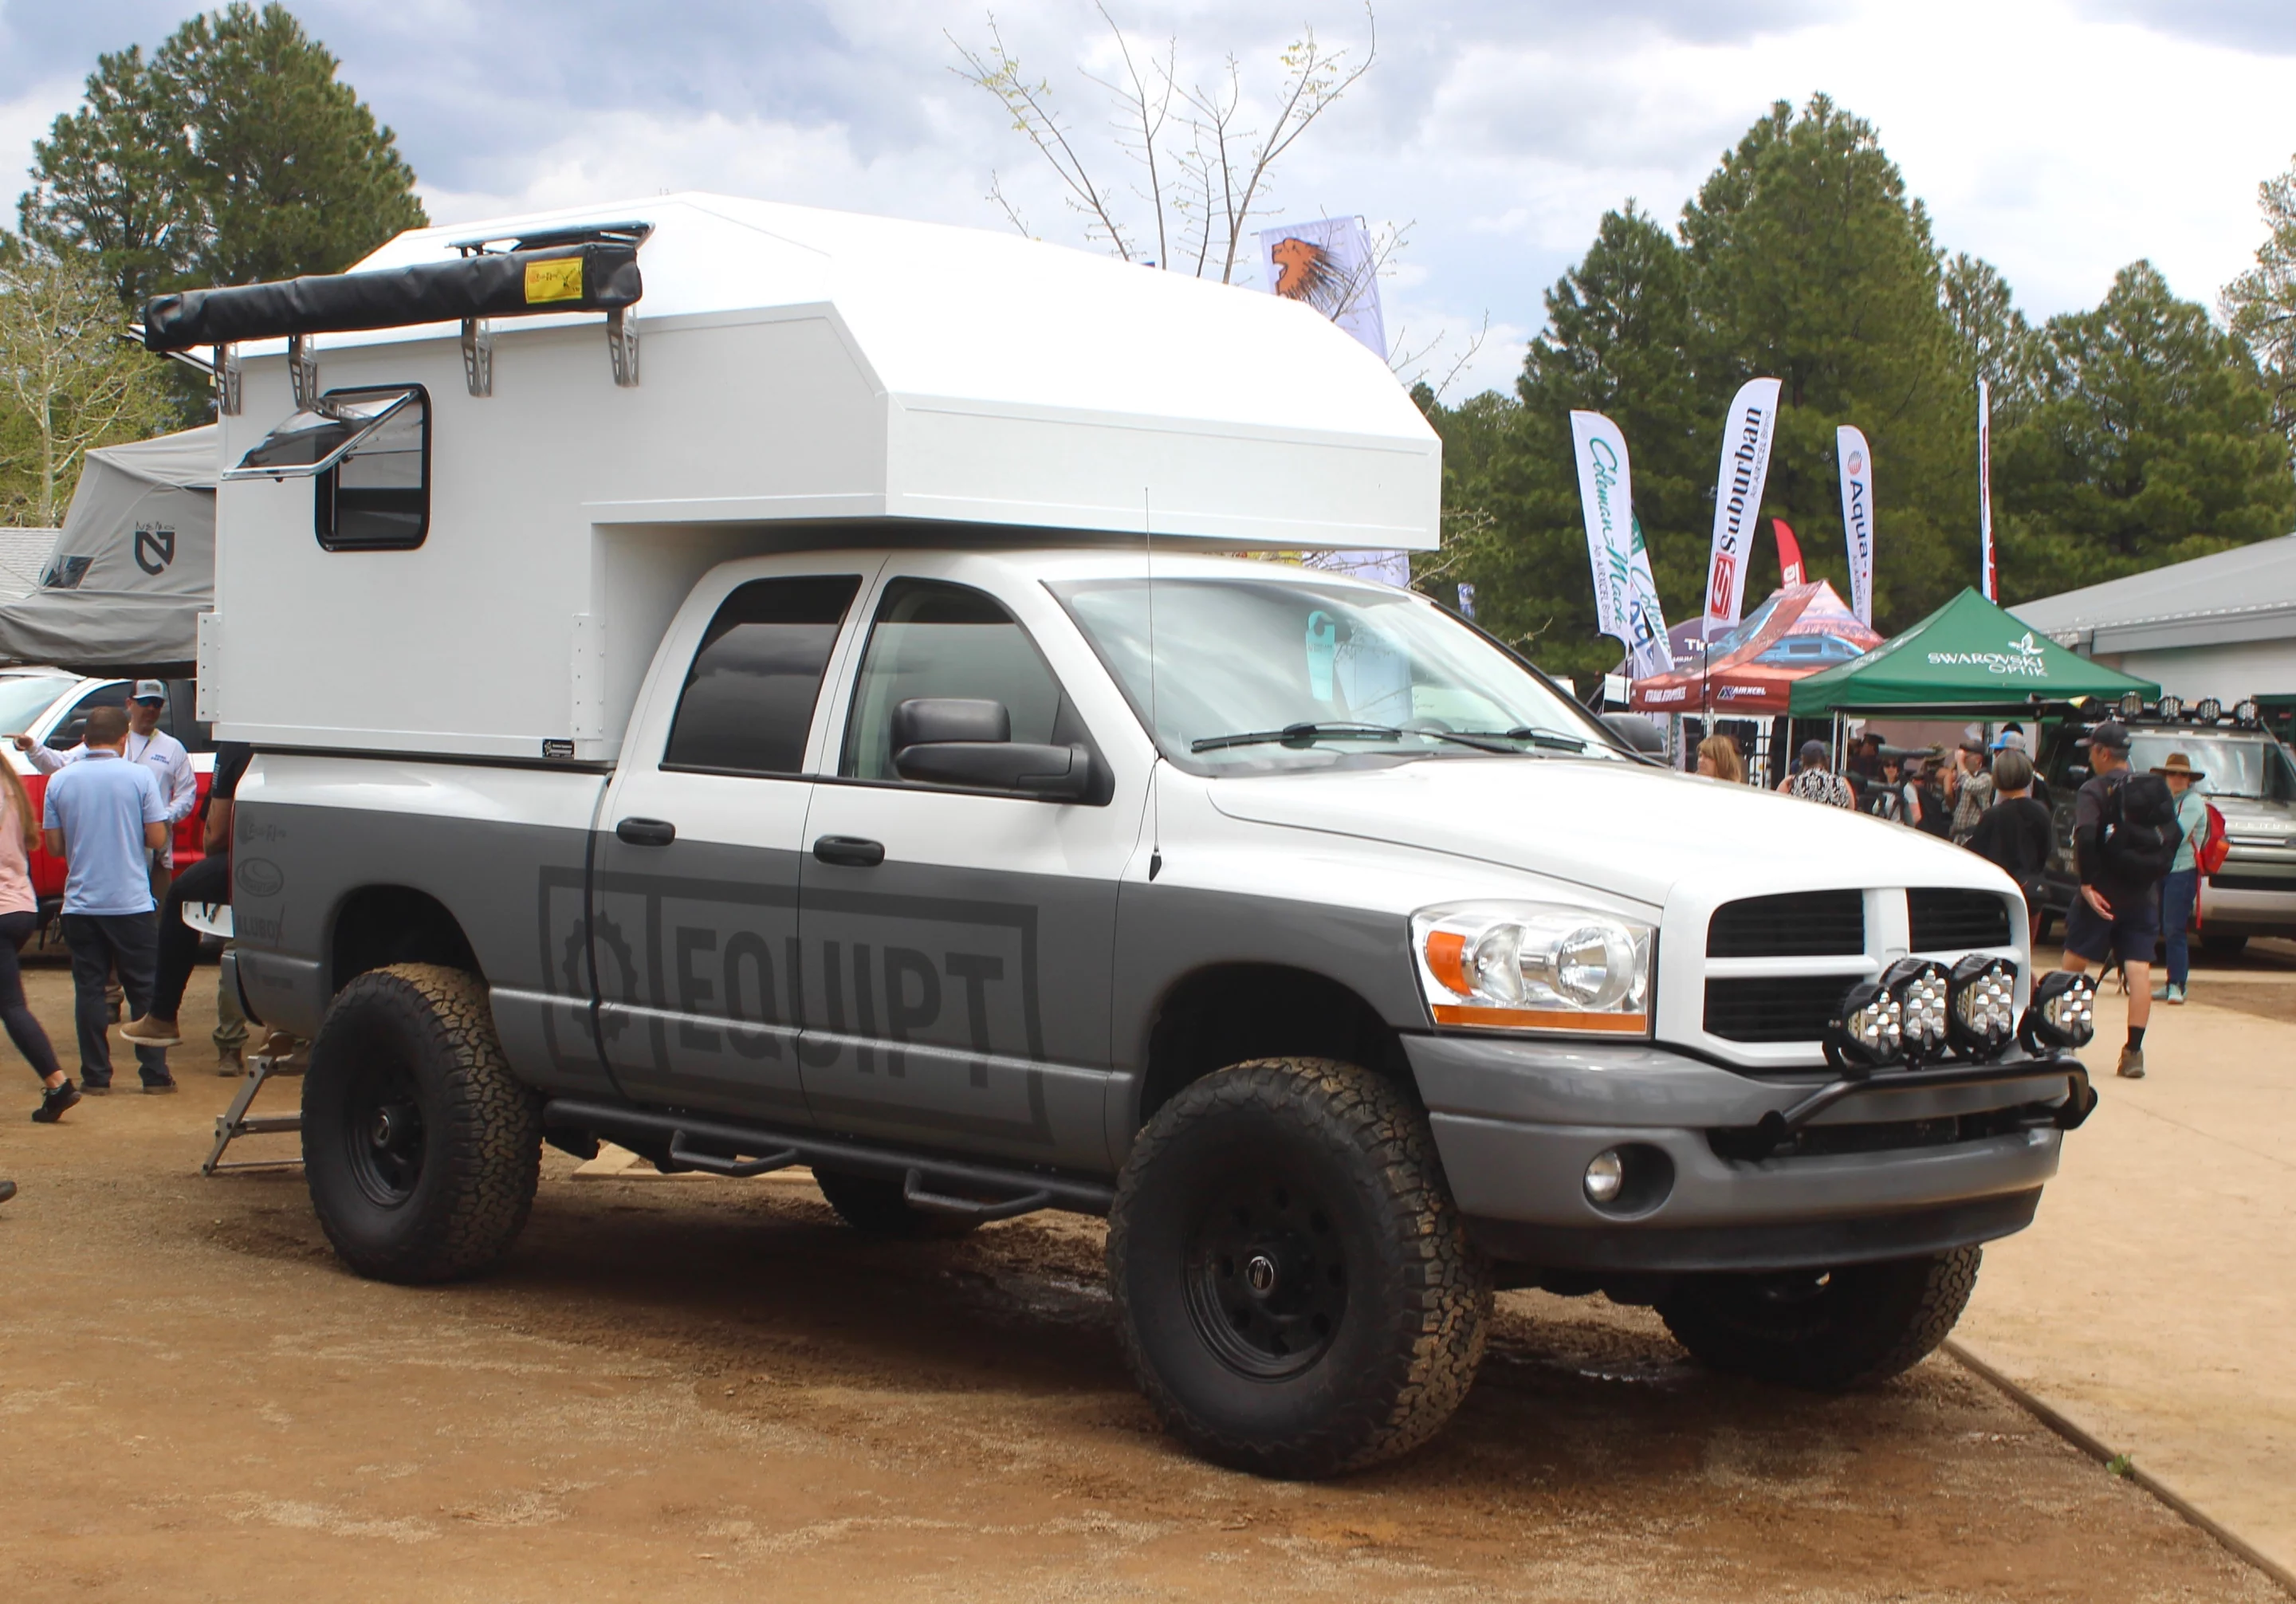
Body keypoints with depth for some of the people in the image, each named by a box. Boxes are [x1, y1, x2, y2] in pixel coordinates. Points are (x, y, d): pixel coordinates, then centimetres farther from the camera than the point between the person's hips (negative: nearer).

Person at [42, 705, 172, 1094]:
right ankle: (155, 1073, 5)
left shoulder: (60, 780, 0)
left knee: (89, 989, 7)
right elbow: (157, 838, -7)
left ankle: (96, 1076, 6)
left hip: (81, 902, 2)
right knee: (144, 989, 6)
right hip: (131, 901, -2)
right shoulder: (139, 776, -6)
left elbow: (54, 846, 3)